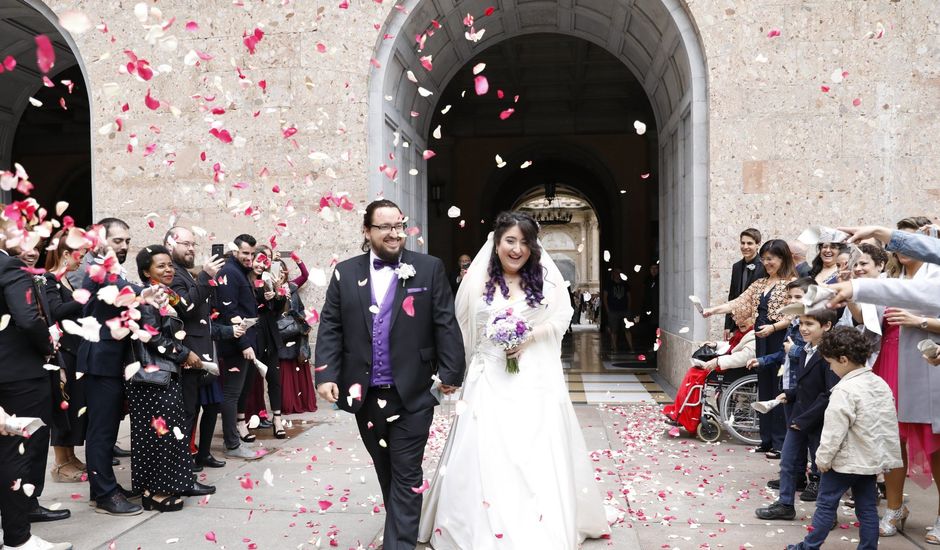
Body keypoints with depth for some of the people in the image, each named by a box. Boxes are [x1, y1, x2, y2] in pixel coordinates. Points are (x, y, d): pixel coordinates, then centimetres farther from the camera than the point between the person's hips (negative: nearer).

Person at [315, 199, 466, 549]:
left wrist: (451, 373, -4)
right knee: (386, 473, 18)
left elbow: (445, 325, -2)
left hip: (412, 393, -3)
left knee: (406, 475, 2)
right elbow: (330, 328, 3)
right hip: (365, 395, 3)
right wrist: (326, 375, -6)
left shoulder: (429, 269, -1)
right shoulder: (345, 273, 5)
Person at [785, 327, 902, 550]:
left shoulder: (845, 390, -21)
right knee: (867, 508, 11)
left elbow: (835, 431, -21)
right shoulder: (881, 385, 5)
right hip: (872, 459, 8)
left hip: (845, 461, -7)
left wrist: (823, 458, -9)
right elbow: (890, 426, 10)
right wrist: (887, 458, 17)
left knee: (826, 504, 4)